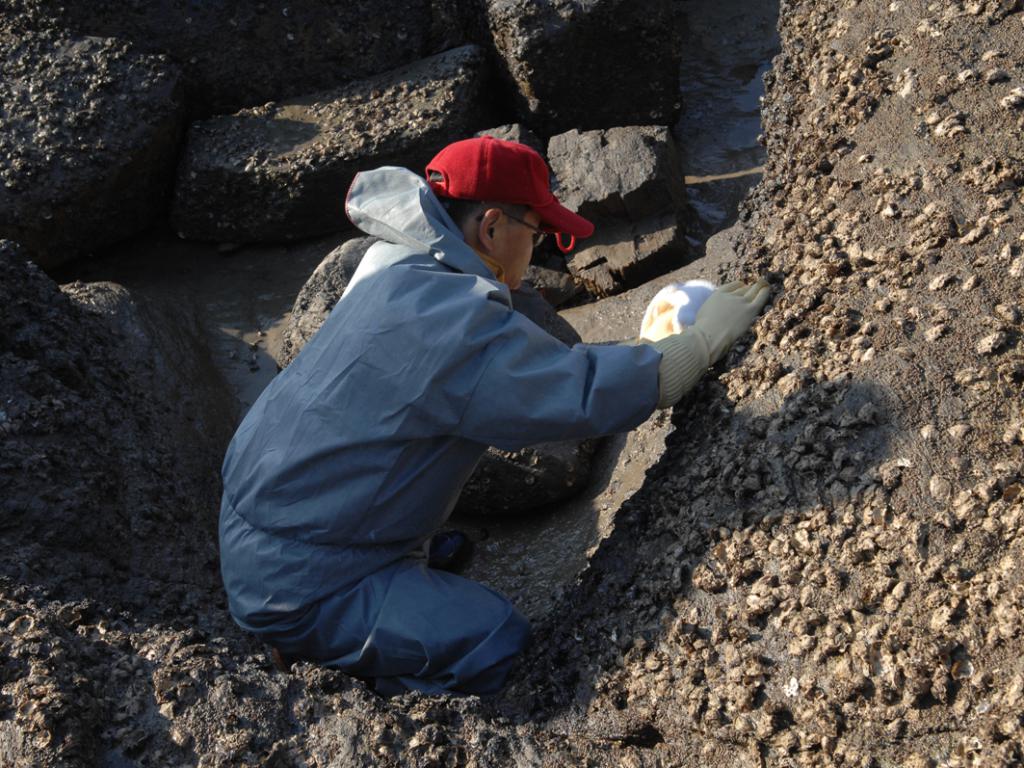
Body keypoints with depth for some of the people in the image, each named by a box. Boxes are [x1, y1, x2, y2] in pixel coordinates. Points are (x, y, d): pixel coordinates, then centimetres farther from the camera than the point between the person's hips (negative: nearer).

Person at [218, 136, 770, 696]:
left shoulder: (398, 274, 6)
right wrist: (706, 339, -10)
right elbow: (590, 393, -23)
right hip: (297, 583, -10)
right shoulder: (454, 325, -25)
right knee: (499, 646, -14)